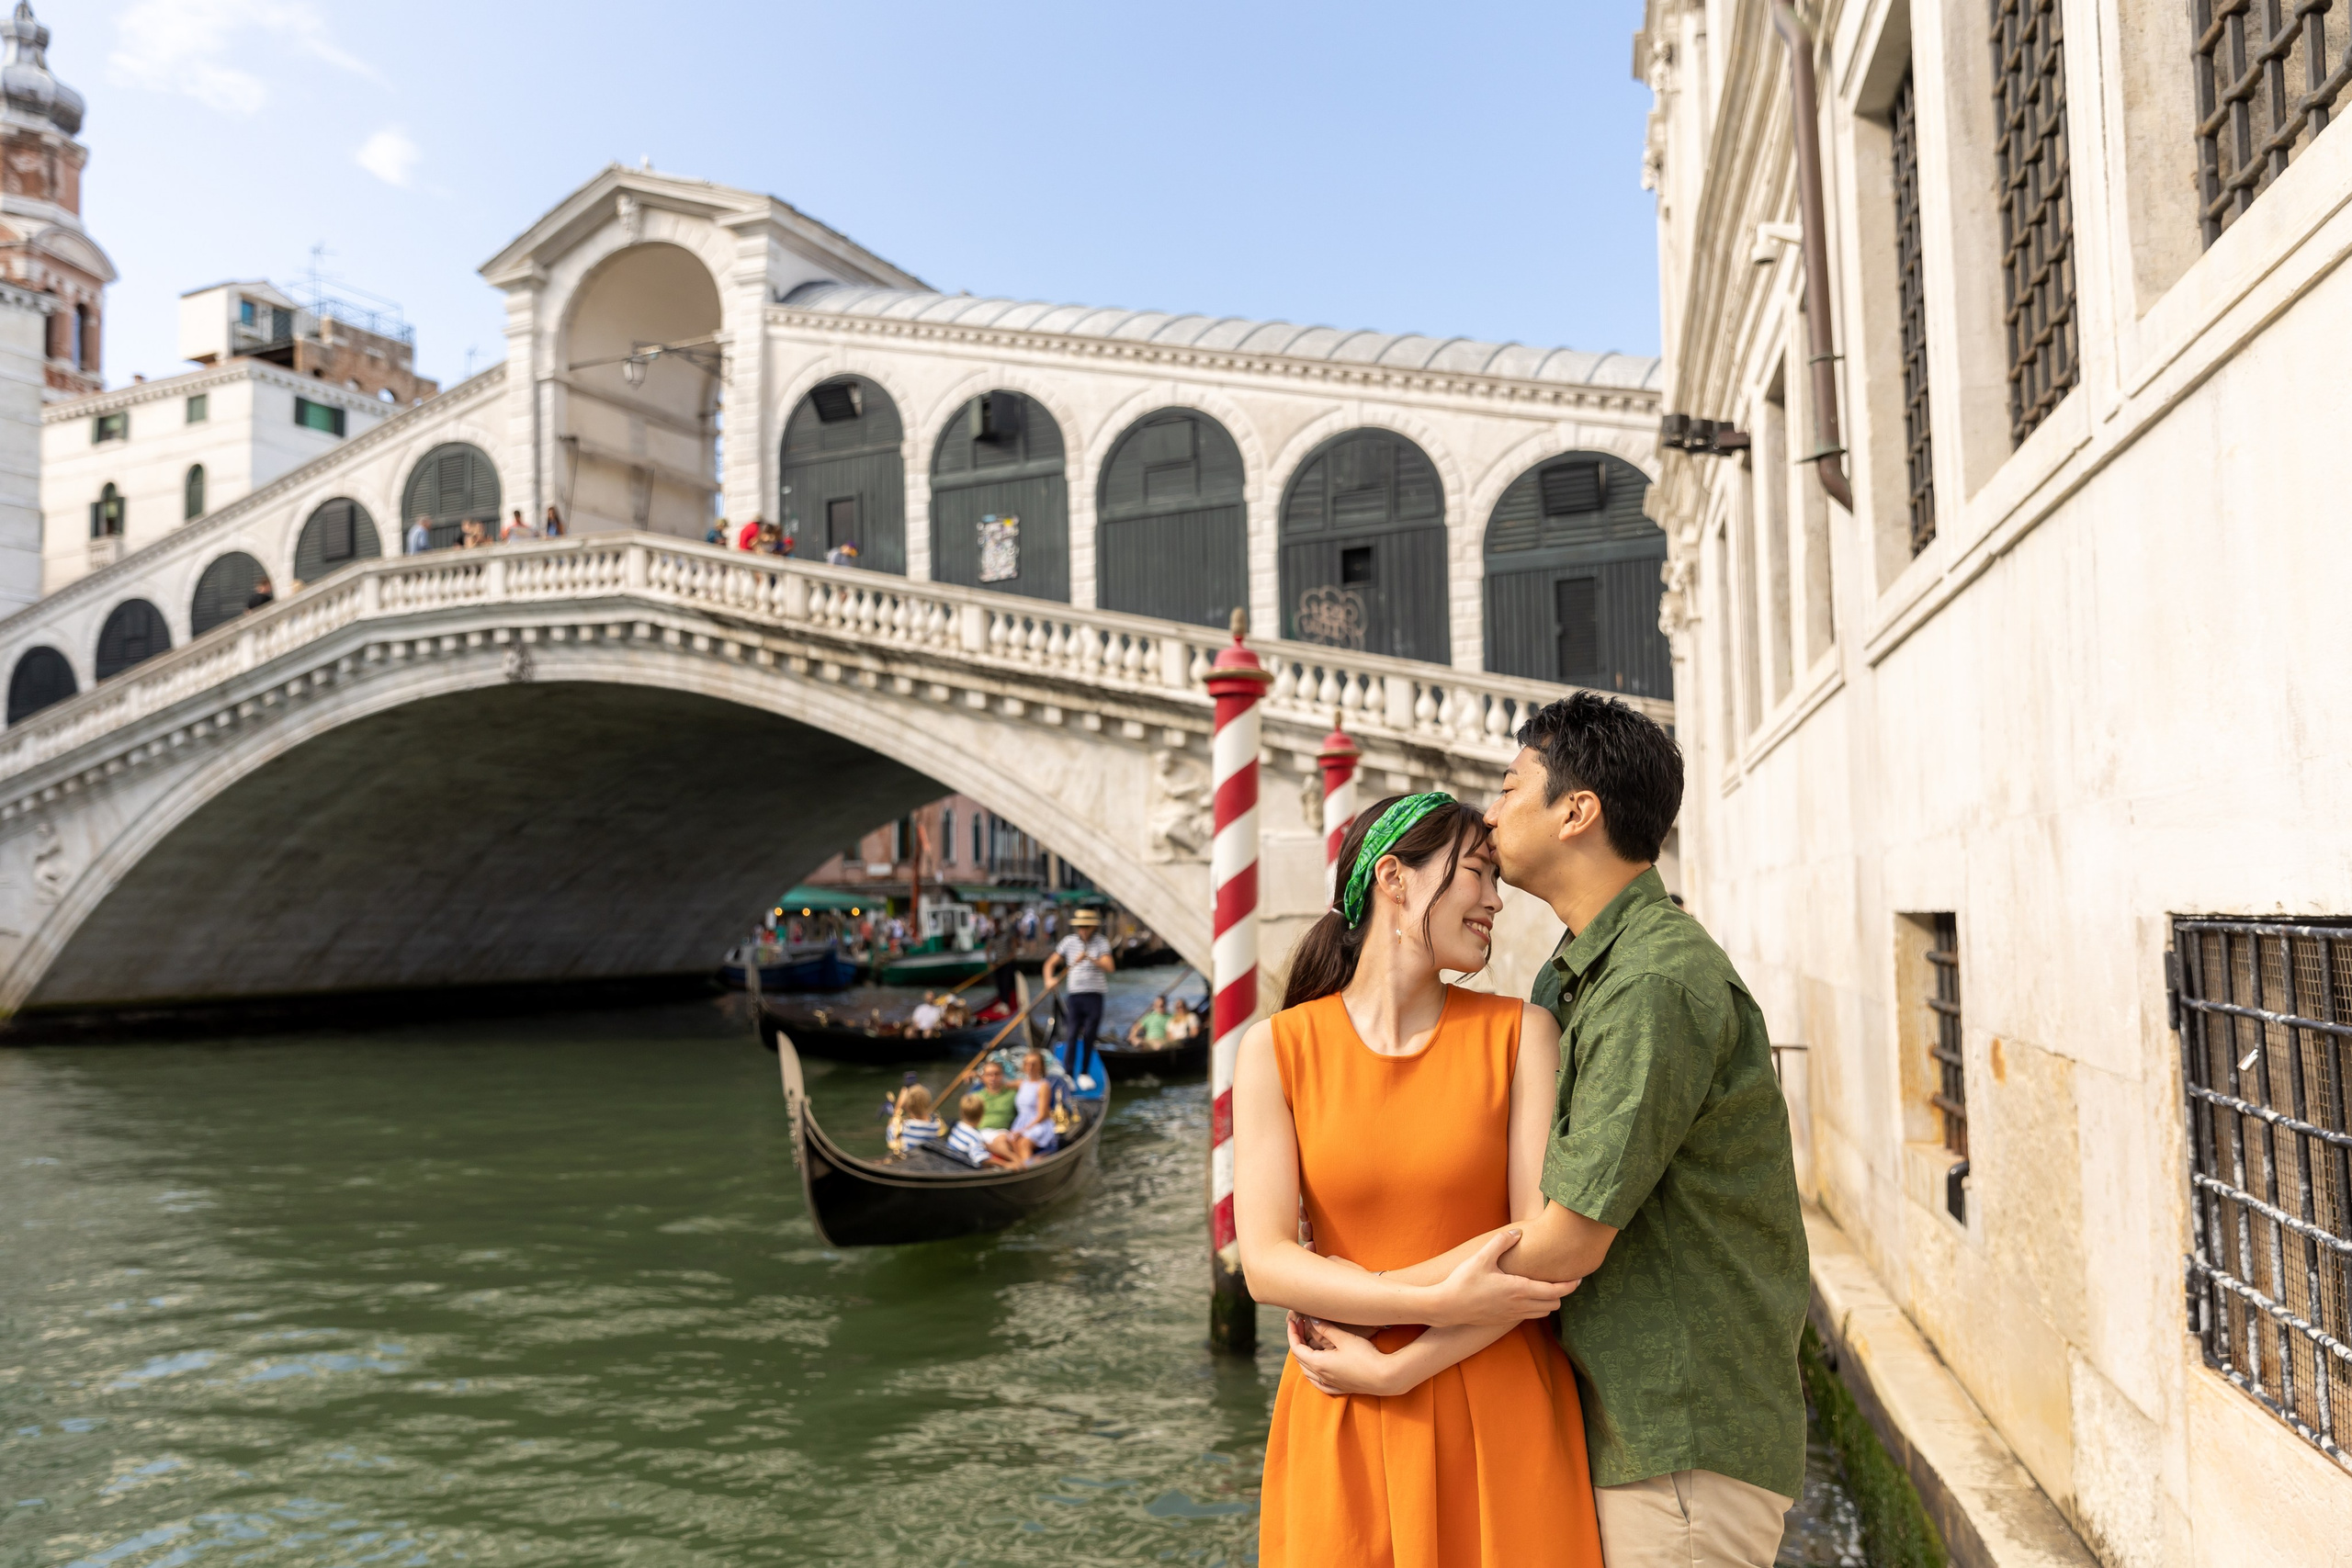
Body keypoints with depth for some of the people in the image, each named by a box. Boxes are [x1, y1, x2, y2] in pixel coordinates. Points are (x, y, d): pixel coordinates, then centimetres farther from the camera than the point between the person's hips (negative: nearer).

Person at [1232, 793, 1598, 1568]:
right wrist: (1442, 1304, -21)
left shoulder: (1520, 1032, -3)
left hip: (1501, 1416, 0)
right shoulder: (1276, 1048, -3)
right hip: (1342, 1428, 0)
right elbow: (1267, 1264, -11)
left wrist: (1397, 1367, -13)